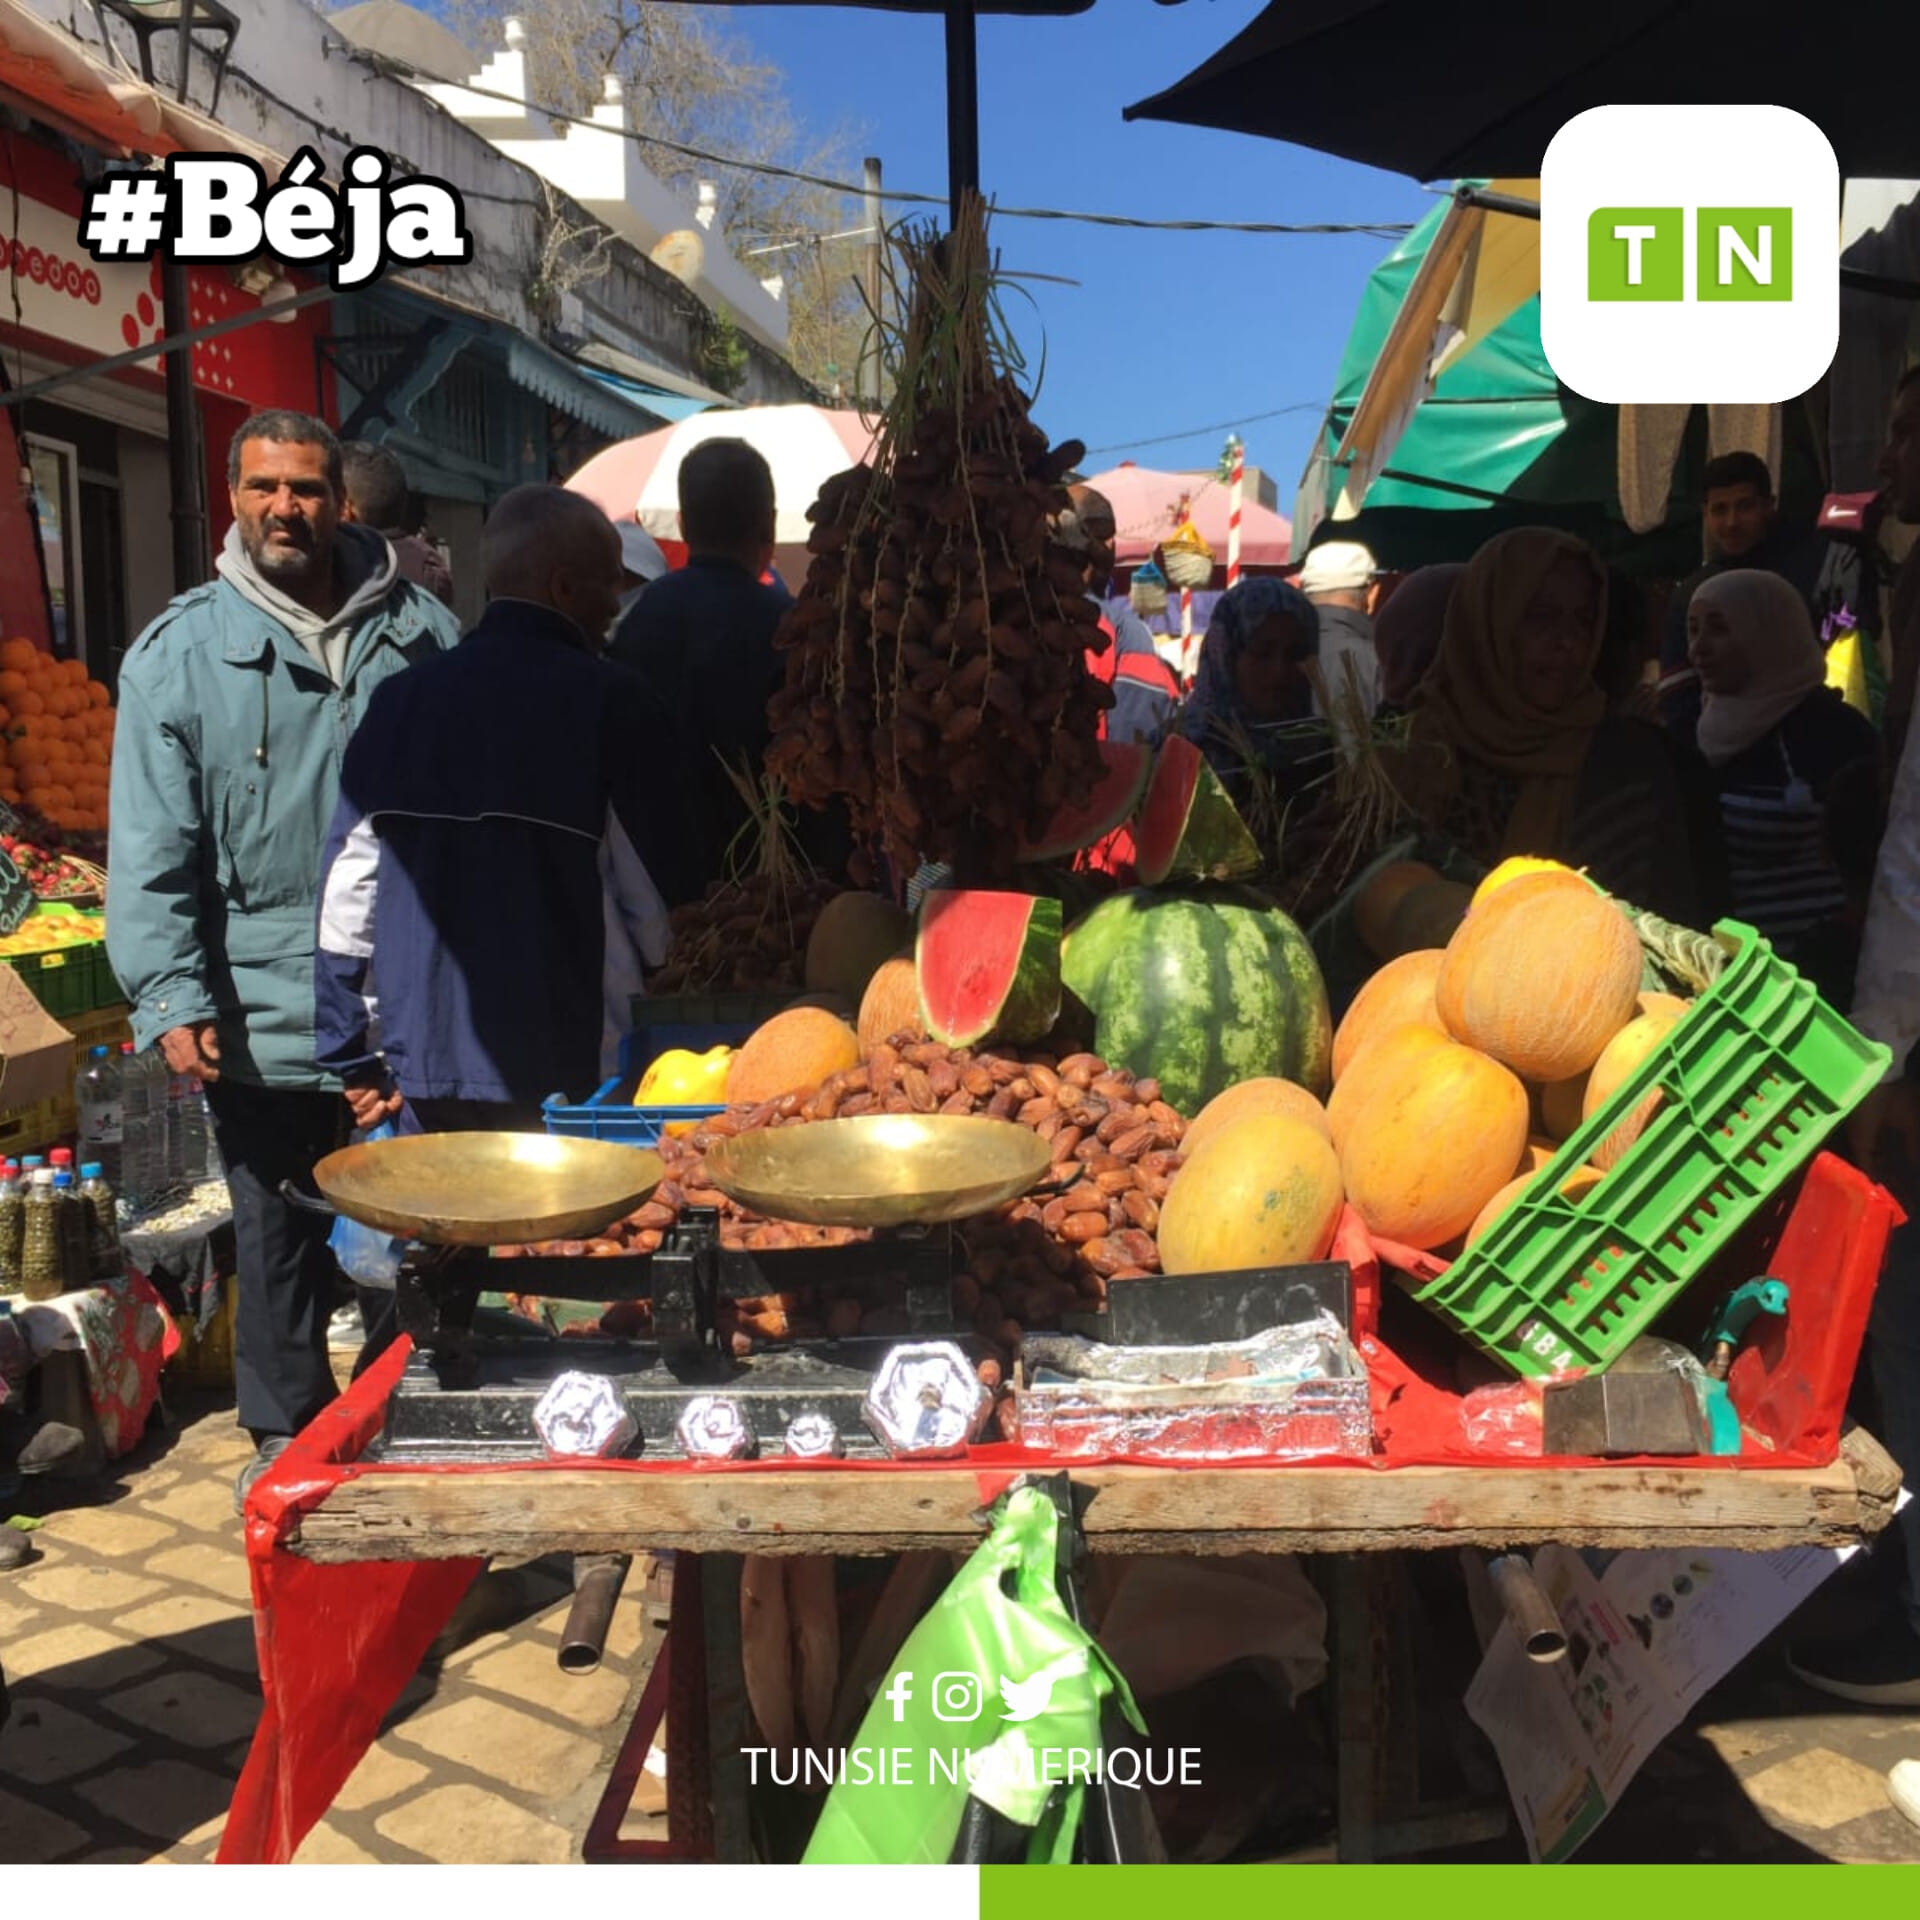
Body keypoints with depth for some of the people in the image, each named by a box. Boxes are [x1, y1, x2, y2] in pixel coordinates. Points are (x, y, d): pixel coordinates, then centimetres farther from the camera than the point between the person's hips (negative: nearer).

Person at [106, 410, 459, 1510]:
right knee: (278, 1235, 13)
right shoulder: (180, 654, 1)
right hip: (260, 1017, -1)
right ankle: (287, 1431, 32)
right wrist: (171, 994, -11)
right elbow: (152, 848, -2)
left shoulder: (419, 633, 5)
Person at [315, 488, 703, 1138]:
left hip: (422, 1074, 5)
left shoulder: (402, 699, 7)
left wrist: (355, 1059, 13)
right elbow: (654, 891, -6)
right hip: (564, 1073, -4)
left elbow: (348, 888, 6)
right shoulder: (605, 701, -7)